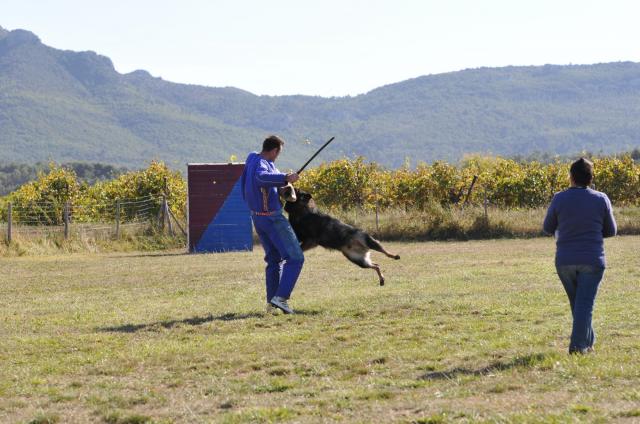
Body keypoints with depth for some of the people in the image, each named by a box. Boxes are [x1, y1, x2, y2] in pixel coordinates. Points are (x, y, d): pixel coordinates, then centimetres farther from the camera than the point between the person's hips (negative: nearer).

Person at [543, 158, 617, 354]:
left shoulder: (559, 199, -6)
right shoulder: (601, 200, -5)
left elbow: (548, 228, 7)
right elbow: (611, 231, 5)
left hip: (565, 261, 2)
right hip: (592, 261, -2)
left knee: (577, 303, 17)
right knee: (585, 303, 1)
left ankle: (588, 343, 25)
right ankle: (578, 345, -5)